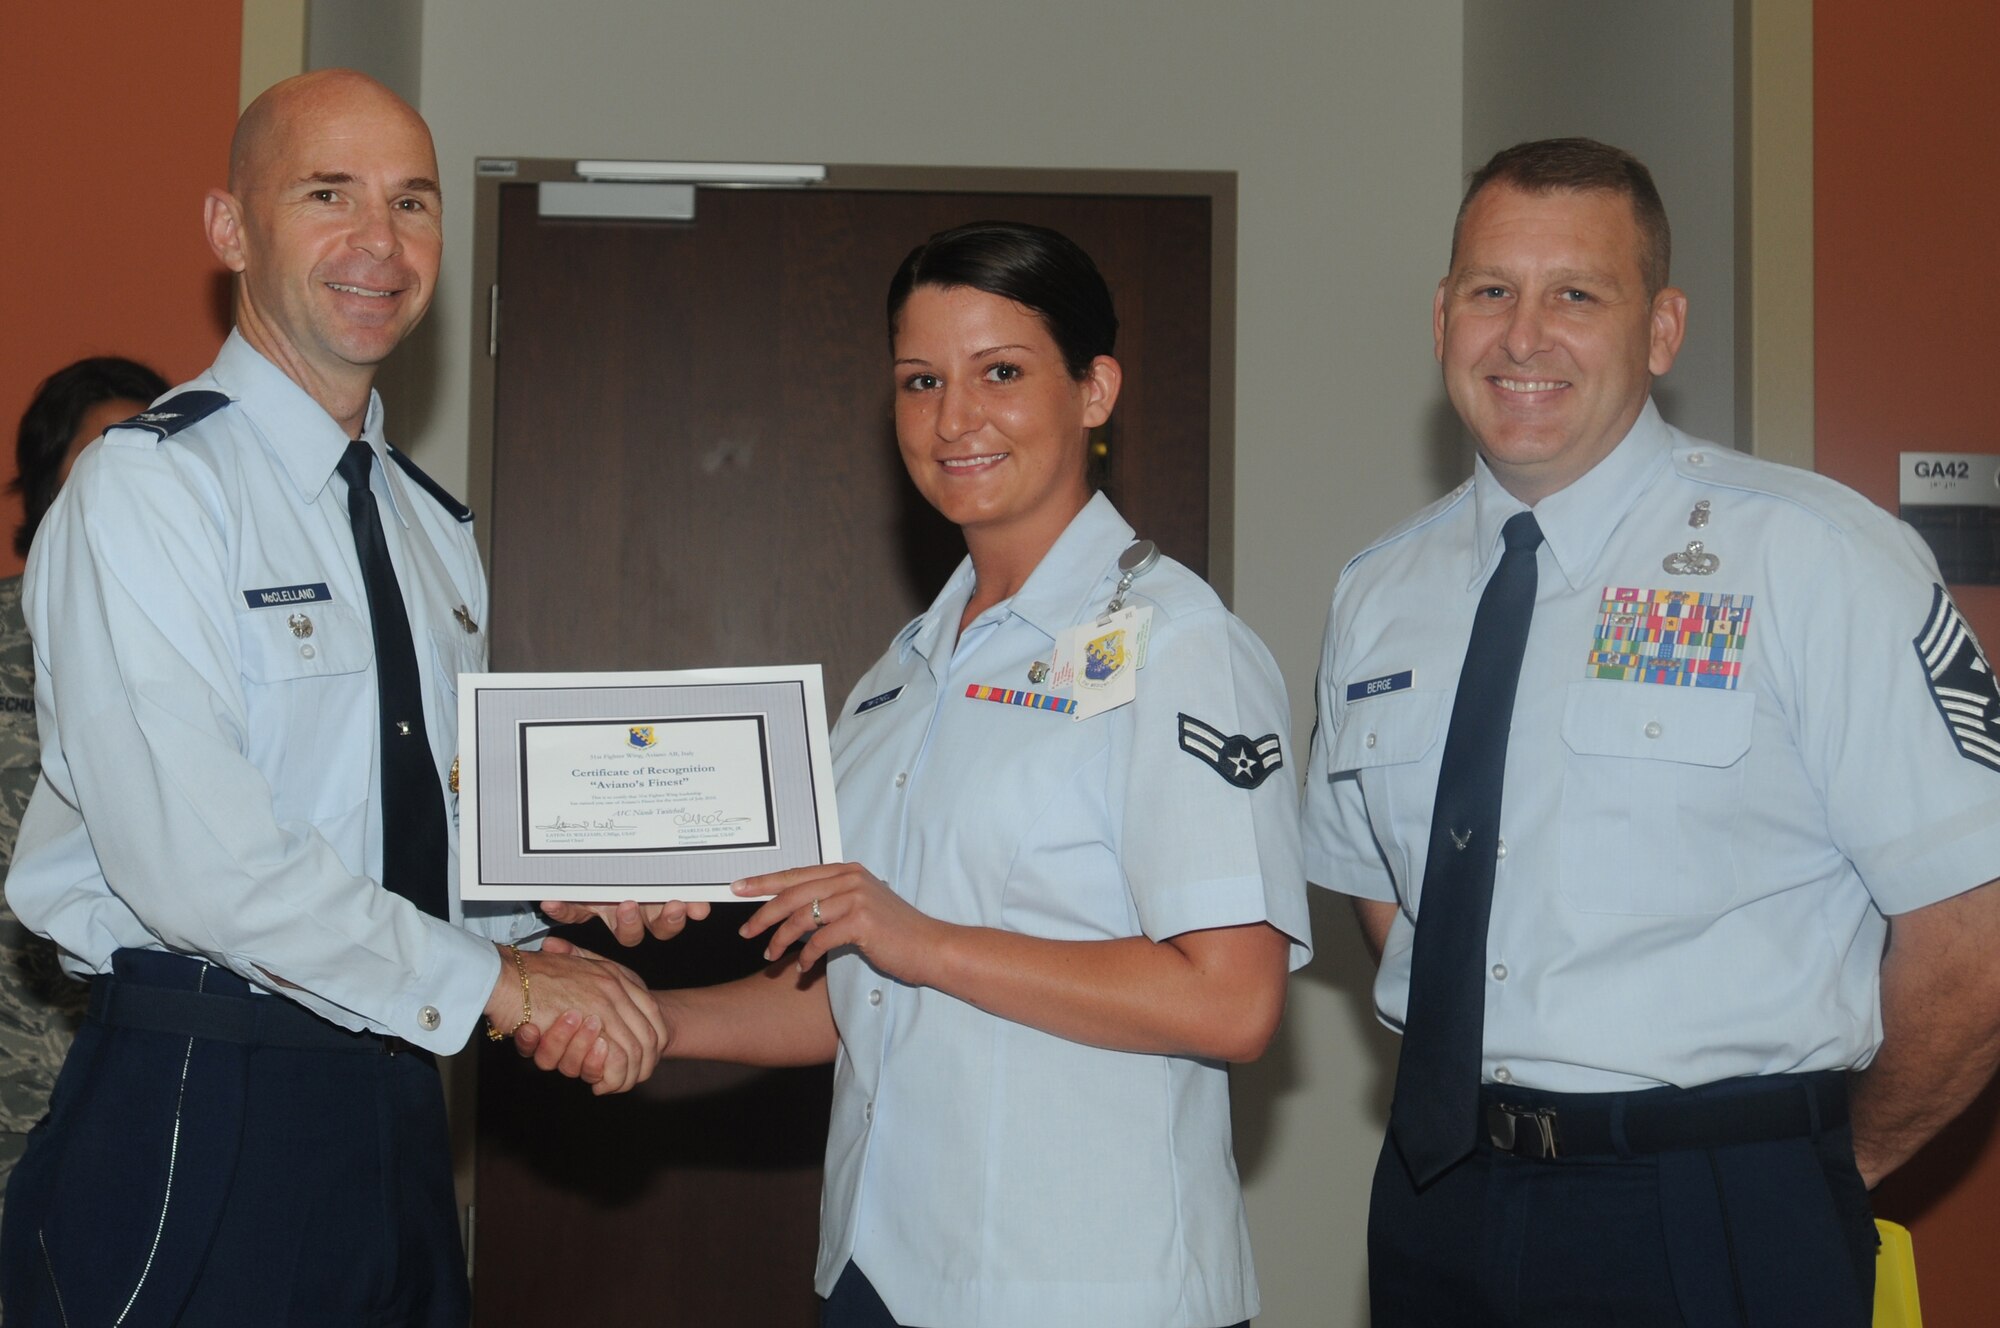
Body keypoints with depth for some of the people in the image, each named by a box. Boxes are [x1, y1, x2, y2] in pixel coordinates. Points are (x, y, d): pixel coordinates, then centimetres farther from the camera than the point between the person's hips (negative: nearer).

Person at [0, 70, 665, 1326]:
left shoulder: (435, 527, 14)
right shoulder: (150, 485, -11)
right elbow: (191, 856, -21)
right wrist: (492, 979, -16)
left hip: (395, 1113, 7)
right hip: (196, 1125, -7)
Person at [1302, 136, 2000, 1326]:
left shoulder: (1814, 557, -11)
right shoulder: (1379, 595, 6)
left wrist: (1836, 1165, 0)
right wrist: (1473, 1080, 4)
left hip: (1718, 1233, -4)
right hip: (1442, 1198, 5)